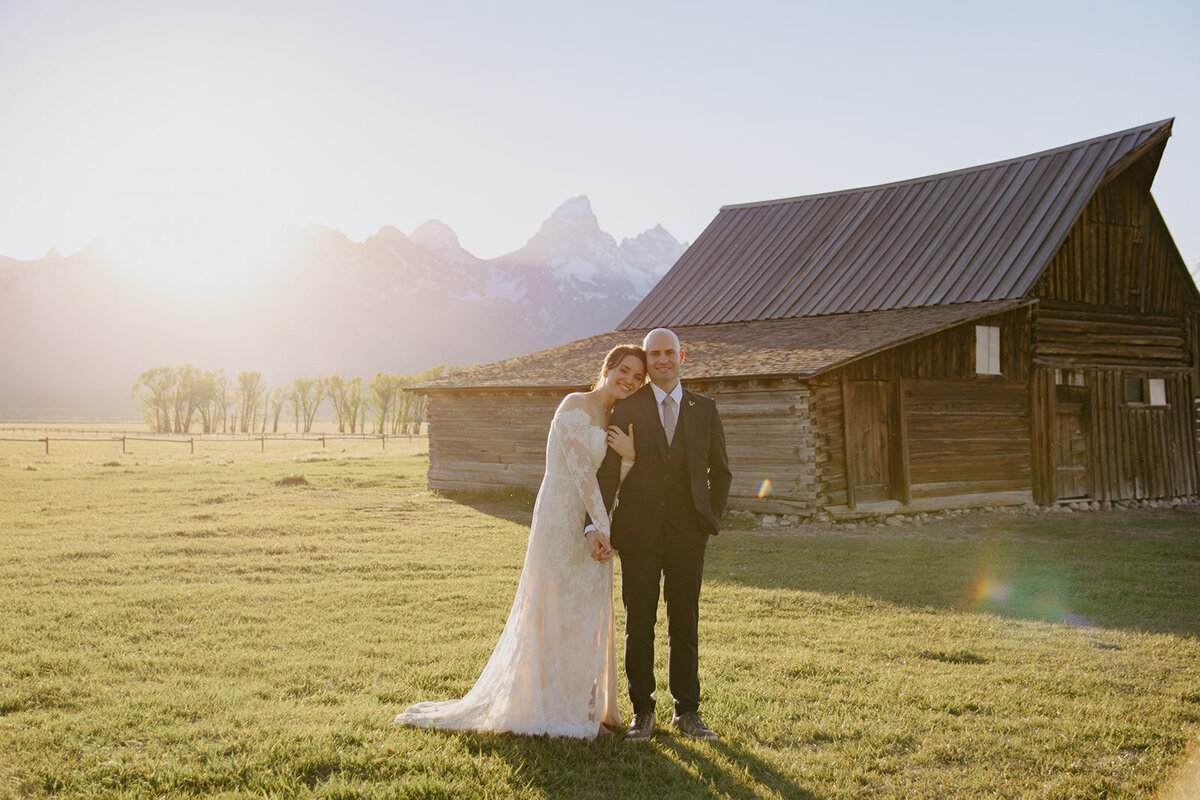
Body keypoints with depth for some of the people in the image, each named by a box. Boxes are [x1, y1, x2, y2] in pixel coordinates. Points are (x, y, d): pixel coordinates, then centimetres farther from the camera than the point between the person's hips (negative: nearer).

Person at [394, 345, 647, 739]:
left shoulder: (614, 423, 14)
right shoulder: (575, 404, -10)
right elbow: (580, 469, -17)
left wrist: (628, 456, -11)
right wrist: (602, 527, -19)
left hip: (591, 524, 9)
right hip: (562, 519, -8)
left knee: (588, 616, 13)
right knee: (559, 612, -1)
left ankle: (585, 707, 25)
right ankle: (558, 711, 9)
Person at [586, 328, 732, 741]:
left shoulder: (704, 409, 7)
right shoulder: (625, 408, 1)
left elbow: (720, 471, 15)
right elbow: (607, 471, -4)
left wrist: (712, 518, 5)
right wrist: (596, 524, -13)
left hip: (687, 534, 1)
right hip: (638, 533, -1)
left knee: (685, 623, 6)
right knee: (639, 624, 4)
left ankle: (687, 711, 18)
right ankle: (642, 712, 16)